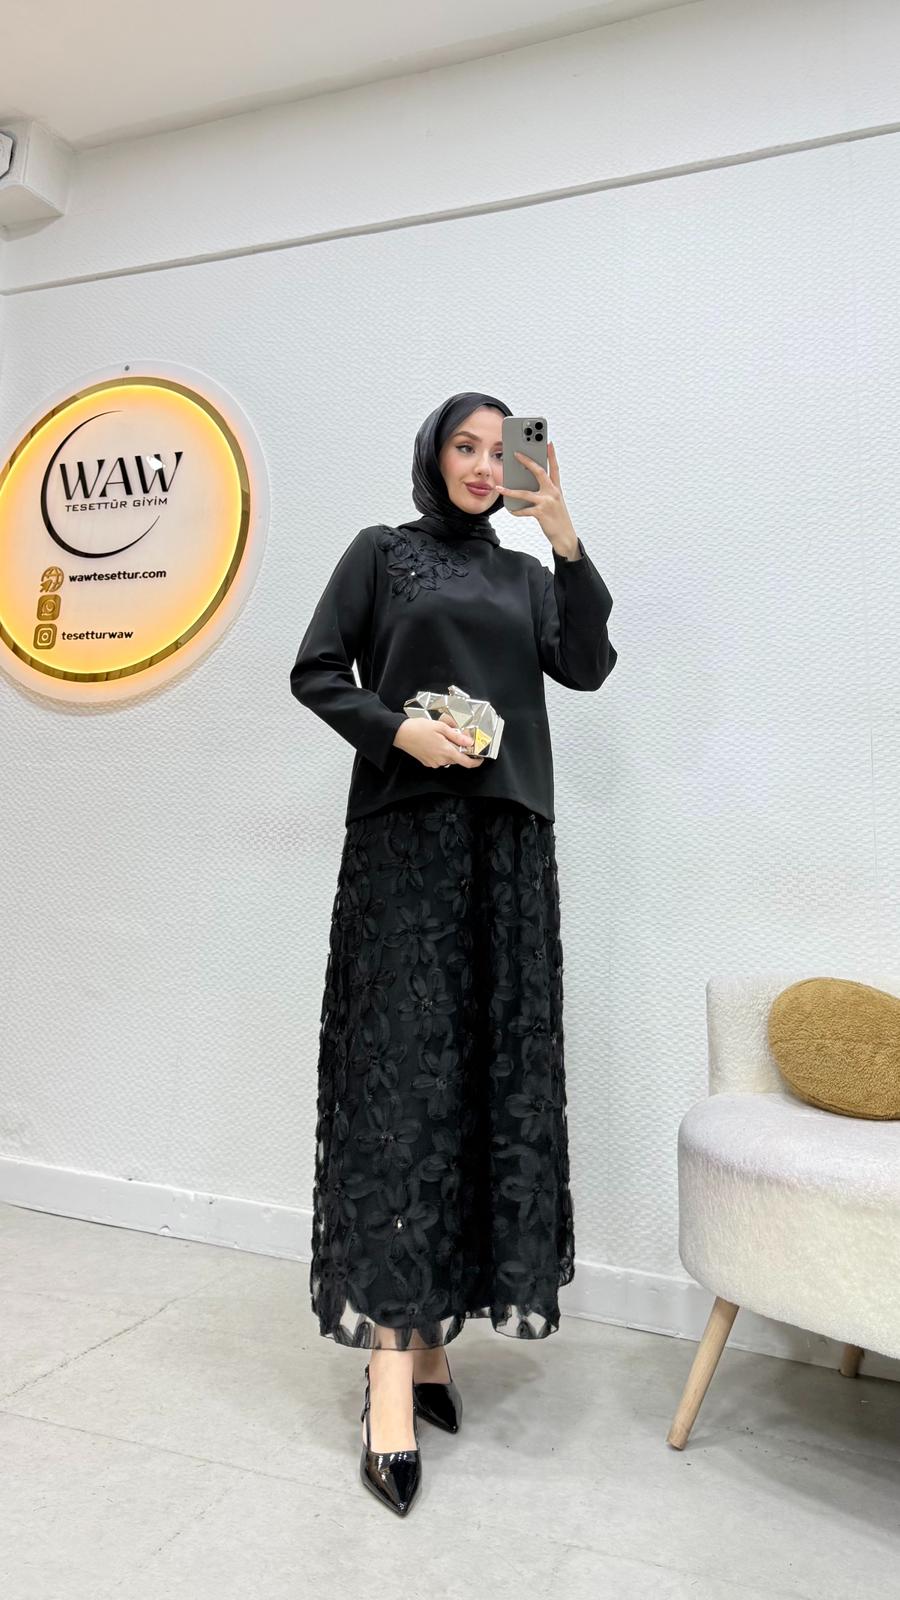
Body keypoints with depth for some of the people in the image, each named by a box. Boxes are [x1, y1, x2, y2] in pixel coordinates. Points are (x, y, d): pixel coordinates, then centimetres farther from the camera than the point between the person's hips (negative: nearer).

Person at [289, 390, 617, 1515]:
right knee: (403, 1074, -9)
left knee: (491, 1072, 2)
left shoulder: (526, 575, 19)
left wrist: (564, 536, -5)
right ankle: (392, 1364, -4)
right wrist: (398, 728, -13)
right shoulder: (380, 553, 11)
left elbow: (587, 666, 3)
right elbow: (314, 672, 4)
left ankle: (432, 1328, 15)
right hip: (405, 832, -4)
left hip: (507, 840, 4)